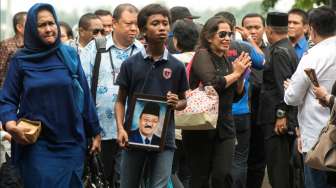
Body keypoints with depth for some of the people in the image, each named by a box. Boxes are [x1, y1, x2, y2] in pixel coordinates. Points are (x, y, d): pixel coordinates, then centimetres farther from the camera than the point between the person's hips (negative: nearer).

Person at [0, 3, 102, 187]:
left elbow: (84, 95, 7)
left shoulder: (69, 55, 4)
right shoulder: (20, 60, -1)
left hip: (71, 143, 2)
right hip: (36, 145, -2)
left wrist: (94, 132, 8)